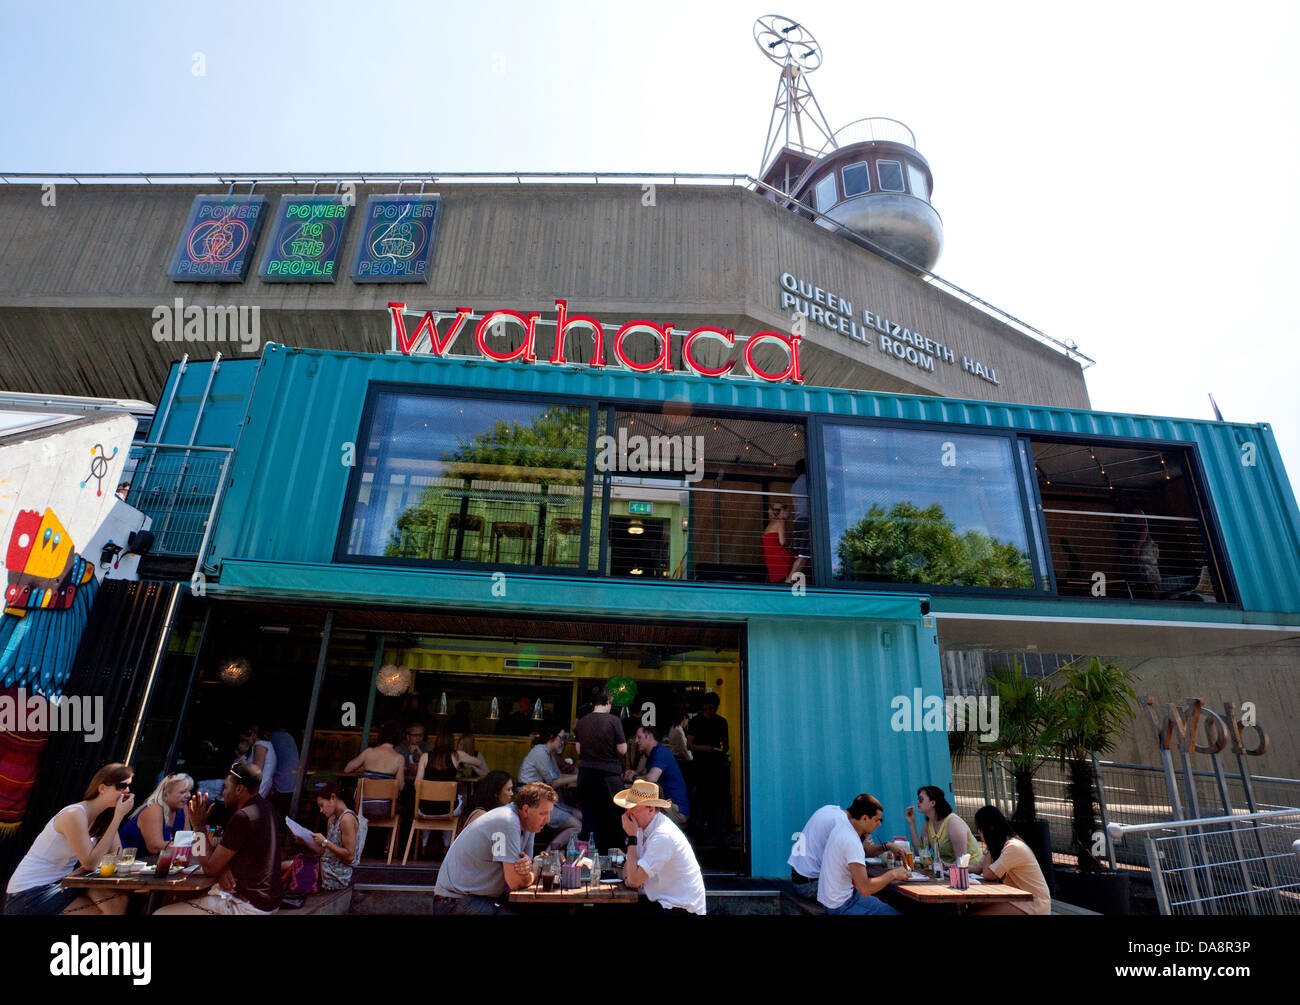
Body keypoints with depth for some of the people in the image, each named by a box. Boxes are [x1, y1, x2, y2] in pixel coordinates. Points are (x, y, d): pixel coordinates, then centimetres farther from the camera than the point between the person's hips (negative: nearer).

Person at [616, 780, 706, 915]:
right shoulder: (643, 825, 2)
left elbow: (635, 880, -26)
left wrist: (631, 837, -22)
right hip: (661, 901, 8)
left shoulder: (663, 836, -26)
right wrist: (628, 876, -10)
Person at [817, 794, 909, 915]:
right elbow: (865, 889, -28)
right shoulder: (851, 841, -26)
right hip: (841, 906, -9)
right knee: (895, 912, -5)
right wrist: (893, 874, -16)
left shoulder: (841, 826, 2)